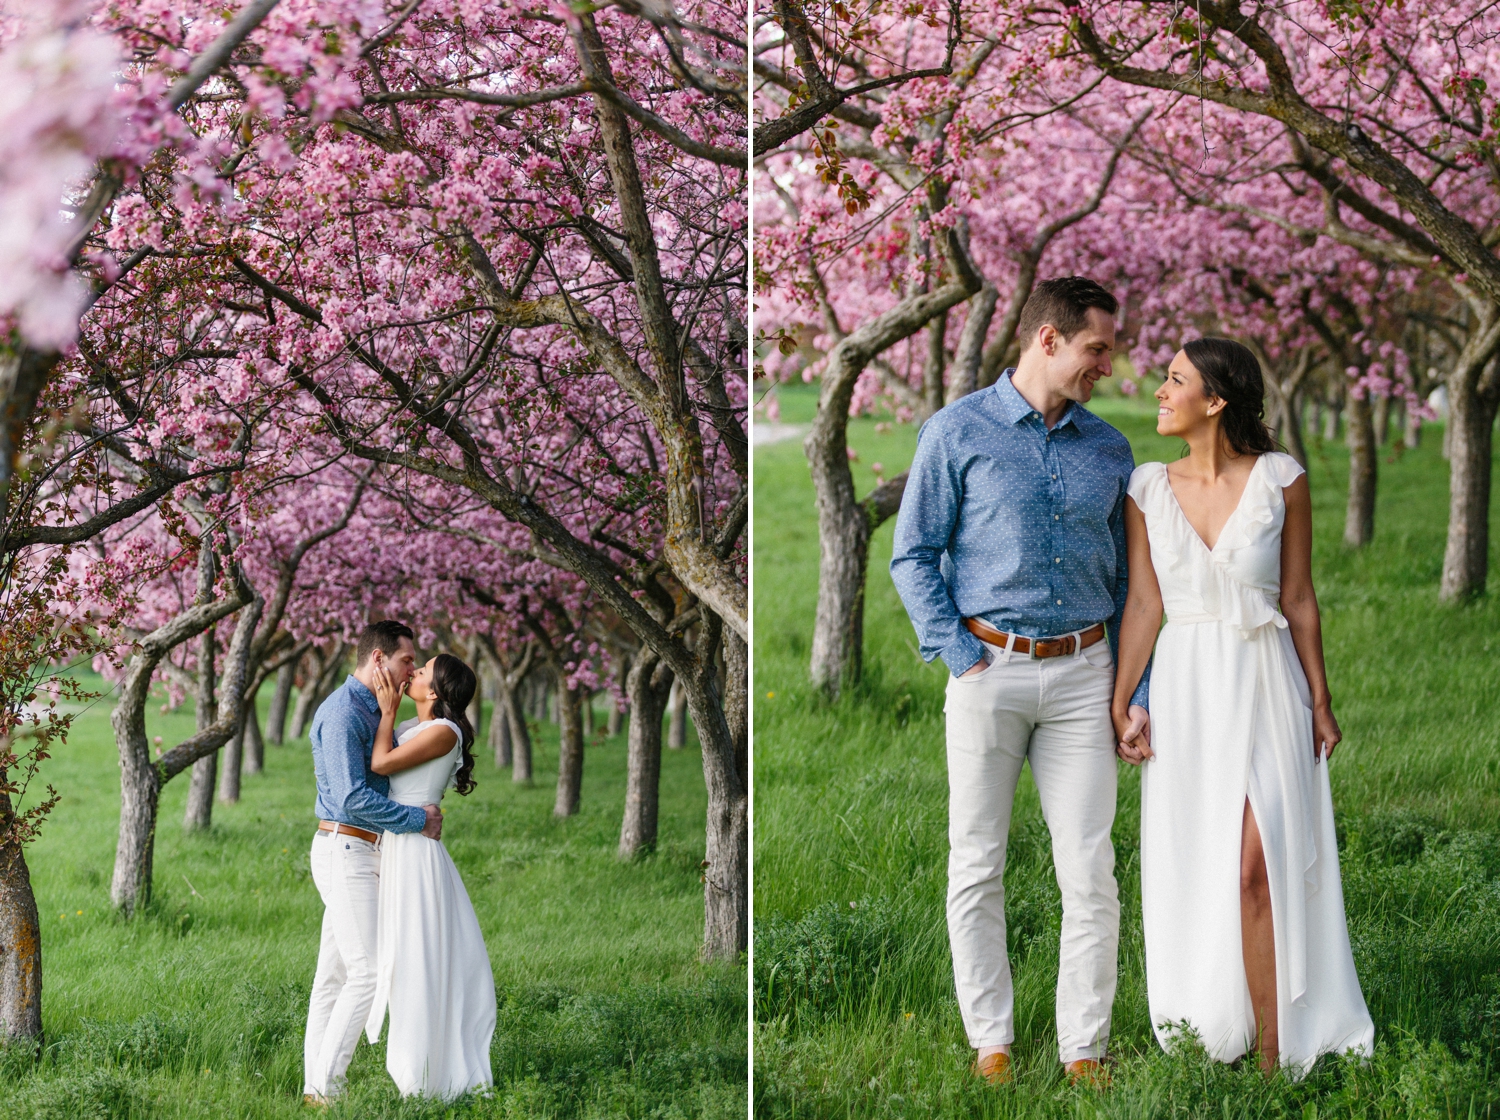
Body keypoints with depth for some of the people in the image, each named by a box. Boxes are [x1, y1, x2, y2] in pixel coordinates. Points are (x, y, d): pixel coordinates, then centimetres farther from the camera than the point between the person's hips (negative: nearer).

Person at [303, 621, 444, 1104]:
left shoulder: (372, 711, 16)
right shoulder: (342, 714, -17)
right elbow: (353, 799, -23)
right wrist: (418, 820, -15)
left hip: (361, 852, 10)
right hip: (344, 850, -10)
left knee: (335, 973, 9)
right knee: (367, 971, -11)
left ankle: (316, 1084, 11)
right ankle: (326, 1084, -8)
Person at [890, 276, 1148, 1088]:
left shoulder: (1107, 450, 11)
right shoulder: (958, 433, 0)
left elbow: (1127, 579, 14)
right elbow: (912, 557, -1)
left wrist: (1136, 692, 7)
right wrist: (963, 658, -9)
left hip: (1082, 674, 3)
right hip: (991, 667, -3)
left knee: (1090, 872, -2)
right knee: (977, 868, 2)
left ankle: (1084, 1050, 5)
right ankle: (991, 1042, 11)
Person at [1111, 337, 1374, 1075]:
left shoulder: (1280, 480, -4)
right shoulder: (1148, 488, 2)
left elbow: (1299, 599, 2)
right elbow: (1143, 604, 2)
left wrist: (1319, 702, 3)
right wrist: (1119, 704, -4)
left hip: (1265, 685, -3)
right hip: (1185, 689, 3)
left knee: (1259, 868, -11)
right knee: (1190, 870, 5)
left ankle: (1274, 1052, -6)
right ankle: (1207, 1036, 17)